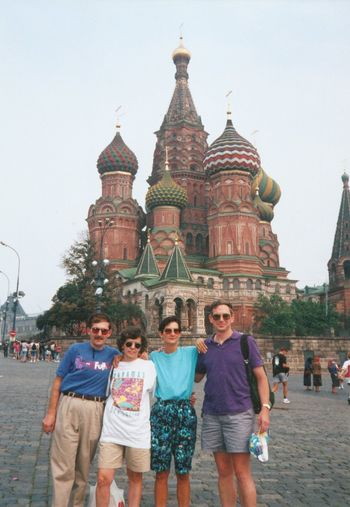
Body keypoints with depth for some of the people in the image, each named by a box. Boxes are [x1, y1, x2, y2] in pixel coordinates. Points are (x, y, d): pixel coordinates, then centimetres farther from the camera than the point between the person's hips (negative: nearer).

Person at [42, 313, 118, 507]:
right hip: (68, 406, -1)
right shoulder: (75, 349, 3)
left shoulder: (113, 355, 7)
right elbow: (58, 381, 4)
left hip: (94, 411, 2)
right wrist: (51, 413, 0)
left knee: (84, 465, 12)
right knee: (63, 466, -1)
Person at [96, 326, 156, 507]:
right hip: (112, 430, 0)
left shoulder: (148, 366, 2)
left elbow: (155, 393, 12)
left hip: (138, 431, 0)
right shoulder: (112, 365, 5)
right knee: (103, 479, -4)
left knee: (135, 478, 12)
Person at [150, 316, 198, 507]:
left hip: (185, 412, -1)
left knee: (183, 472, 5)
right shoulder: (154, 357, 9)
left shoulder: (191, 353, 5)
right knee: (161, 472, 2)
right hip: (161, 412, 1)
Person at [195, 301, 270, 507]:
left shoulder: (246, 342, -2)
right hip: (212, 416, 4)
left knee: (242, 473, -1)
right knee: (224, 472, 11)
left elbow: (261, 377, -2)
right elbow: (196, 377, 17)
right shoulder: (205, 346, 9)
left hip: (239, 414, -4)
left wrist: (265, 407, -13)